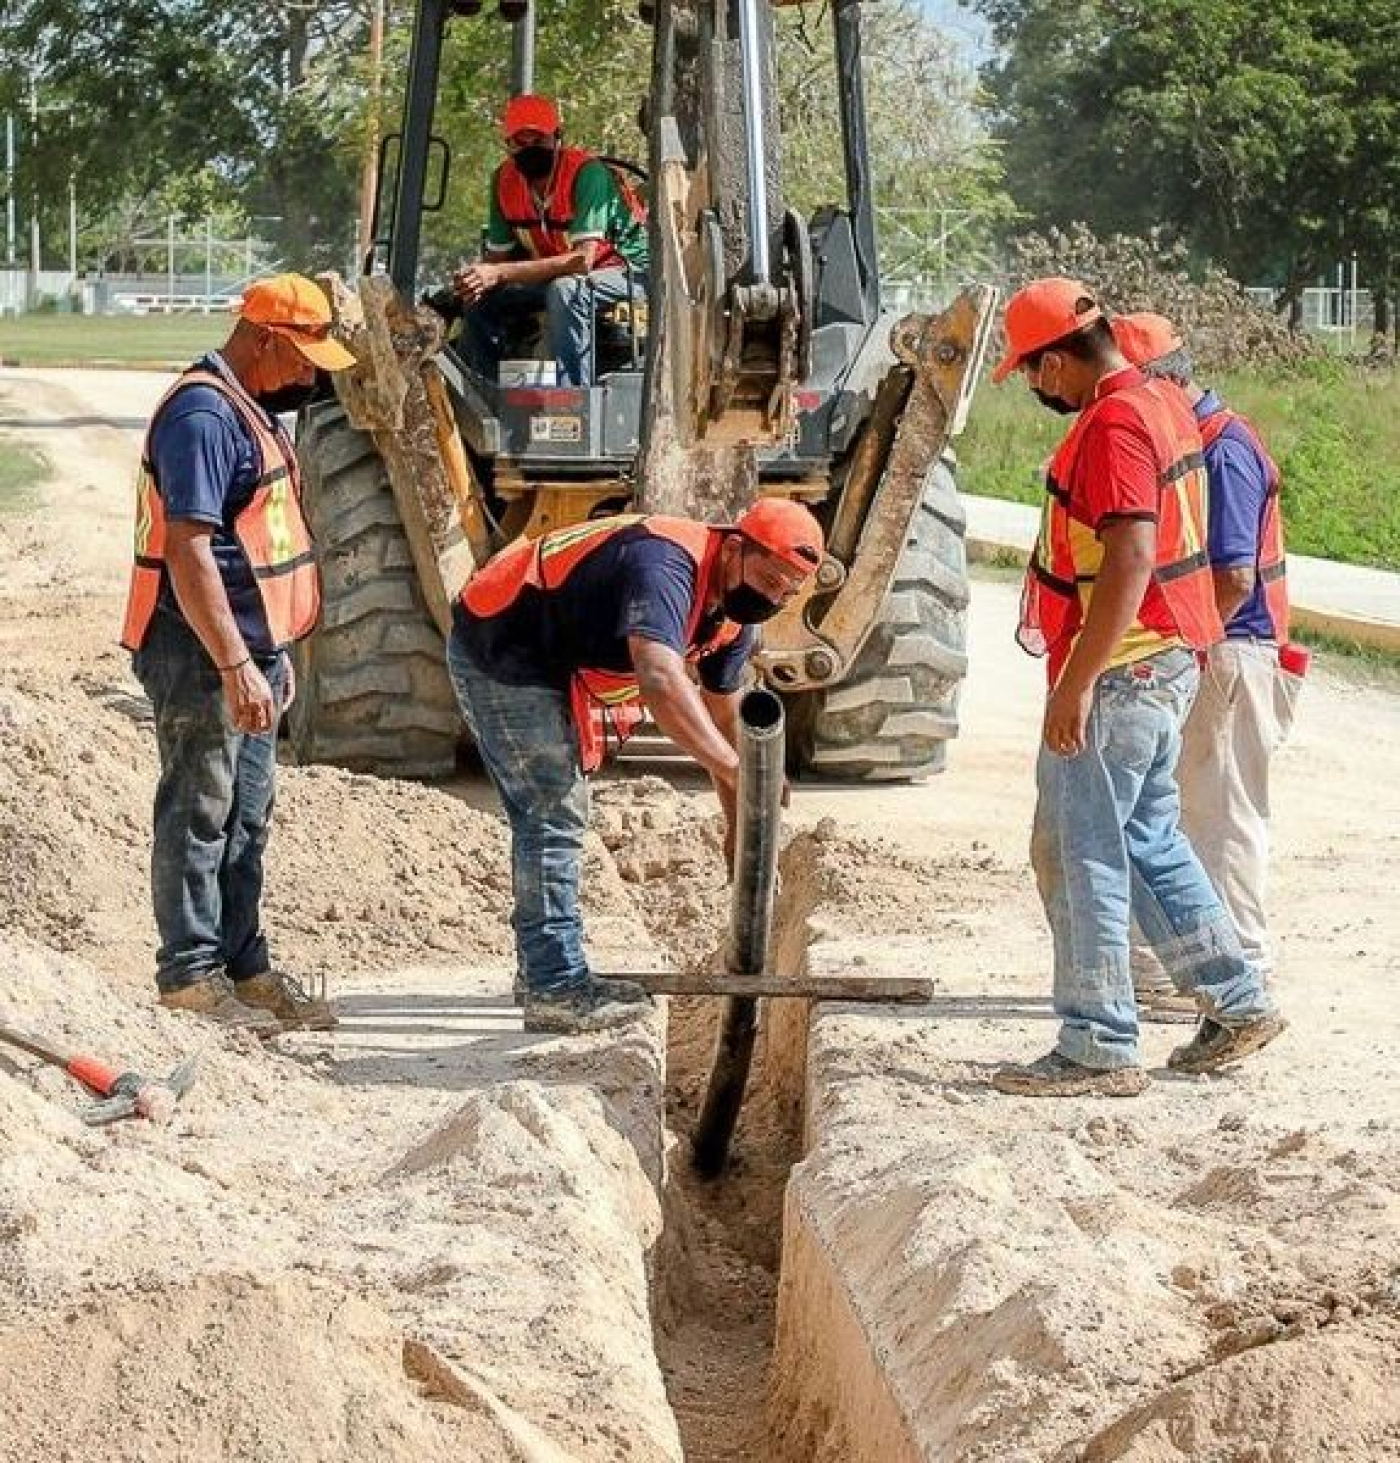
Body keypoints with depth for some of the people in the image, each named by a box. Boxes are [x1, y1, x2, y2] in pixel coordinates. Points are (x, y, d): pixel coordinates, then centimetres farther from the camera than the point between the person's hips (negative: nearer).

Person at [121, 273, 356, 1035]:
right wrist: (235, 665, -28)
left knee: (244, 819, 16)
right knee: (198, 815, -2)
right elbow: (188, 549, -26)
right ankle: (190, 973, 5)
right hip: (202, 657, -10)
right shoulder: (203, 415, -19)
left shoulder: (246, 410, 14)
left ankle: (243, 964, 25)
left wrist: (271, 655, 24)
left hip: (248, 650, 10)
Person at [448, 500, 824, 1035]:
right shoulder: (666, 568, -32)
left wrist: (740, 827, 11)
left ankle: (542, 968, 32)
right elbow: (660, 682, -47)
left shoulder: (733, 615, -1)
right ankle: (556, 990, -11)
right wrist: (738, 770, -48)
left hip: (546, 663, 10)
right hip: (500, 653, -10)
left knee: (547, 815, 19)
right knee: (554, 814, -13)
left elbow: (723, 718, 12)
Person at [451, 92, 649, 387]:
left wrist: (501, 273, -39)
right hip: (556, 273, 7)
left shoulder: (587, 172, -28)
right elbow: (498, 253, 1)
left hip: (628, 270, -7)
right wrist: (478, 275, -24)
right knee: (481, 298, -3)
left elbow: (582, 260, -35)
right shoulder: (505, 180, -7)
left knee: (565, 290, -36)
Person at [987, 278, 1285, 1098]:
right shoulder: (1164, 404, 12)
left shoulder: (1113, 426, -20)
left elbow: (1130, 560, -27)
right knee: (1148, 841, 19)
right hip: (1168, 661, 10)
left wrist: (1076, 684, -26)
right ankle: (1237, 1003, 23)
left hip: (1119, 673, -10)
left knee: (1080, 854, -3)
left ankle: (1099, 1050, 1)